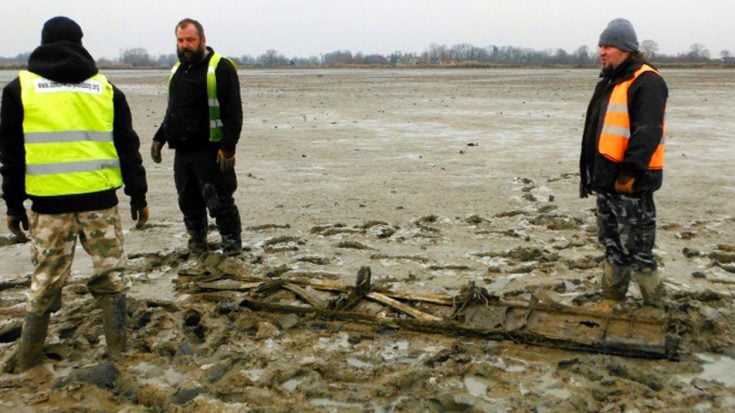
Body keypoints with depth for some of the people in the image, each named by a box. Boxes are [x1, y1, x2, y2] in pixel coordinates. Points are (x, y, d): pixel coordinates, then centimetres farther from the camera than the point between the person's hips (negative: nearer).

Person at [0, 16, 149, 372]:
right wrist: (138, 196, 12)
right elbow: (127, 147, 8)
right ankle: (117, 349, 14)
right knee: (110, 273, 10)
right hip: (99, 199, 0)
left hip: (49, 202, 0)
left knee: (45, 279, 10)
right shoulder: (105, 88, 8)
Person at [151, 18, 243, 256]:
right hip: (182, 150, 7)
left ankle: (232, 244, 10)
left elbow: (233, 112, -14)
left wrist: (228, 147, -20)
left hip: (211, 151, -7)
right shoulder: (177, 70, 16)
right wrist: (159, 138, 21)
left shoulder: (220, 68, -9)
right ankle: (197, 241, 28)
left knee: (219, 201, -4)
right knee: (188, 201, 13)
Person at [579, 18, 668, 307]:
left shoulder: (646, 82, -12)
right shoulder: (609, 82, 18)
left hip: (631, 182, -9)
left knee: (636, 246, -4)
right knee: (611, 242, 16)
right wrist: (588, 173, 22)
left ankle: (653, 303, 8)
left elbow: (648, 132, -23)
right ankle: (611, 299, 26)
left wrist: (630, 170, -28)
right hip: (607, 180, 9)